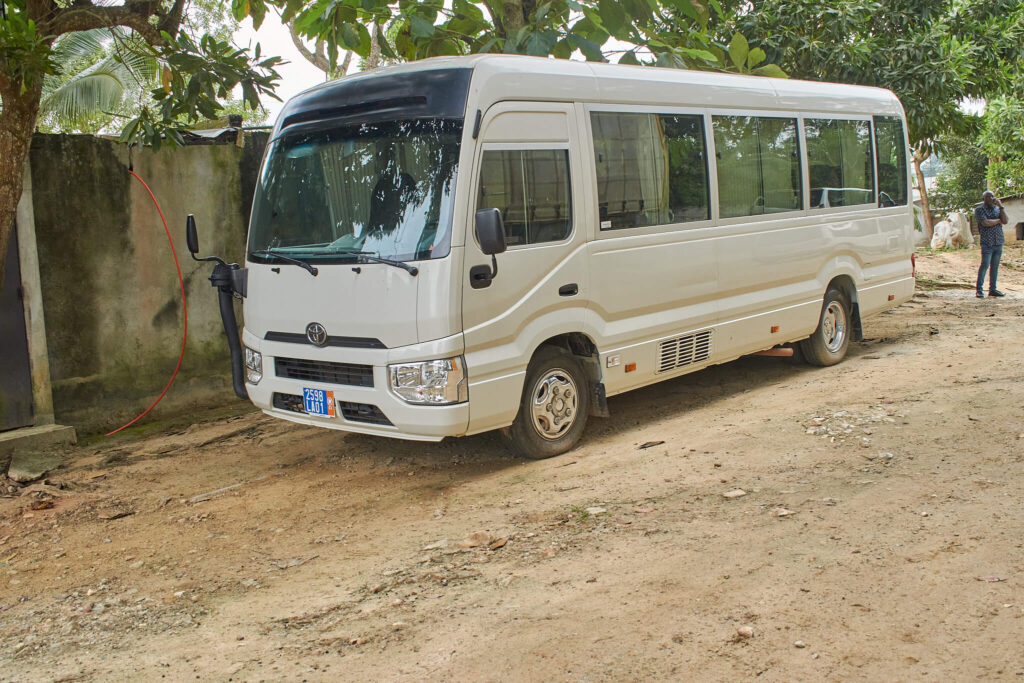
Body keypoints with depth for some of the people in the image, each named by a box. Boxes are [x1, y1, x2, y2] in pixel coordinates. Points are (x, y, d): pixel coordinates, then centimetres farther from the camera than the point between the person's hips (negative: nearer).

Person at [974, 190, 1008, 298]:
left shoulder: (997, 209, 16)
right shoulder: (979, 210, 1)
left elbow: (1005, 221, 1)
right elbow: (985, 223, -14)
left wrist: (1001, 206, -4)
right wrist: (998, 221, -1)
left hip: (999, 242, 5)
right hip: (987, 243, -5)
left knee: (995, 266, 6)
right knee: (985, 265, -11)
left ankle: (992, 289, 11)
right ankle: (979, 290, -9)